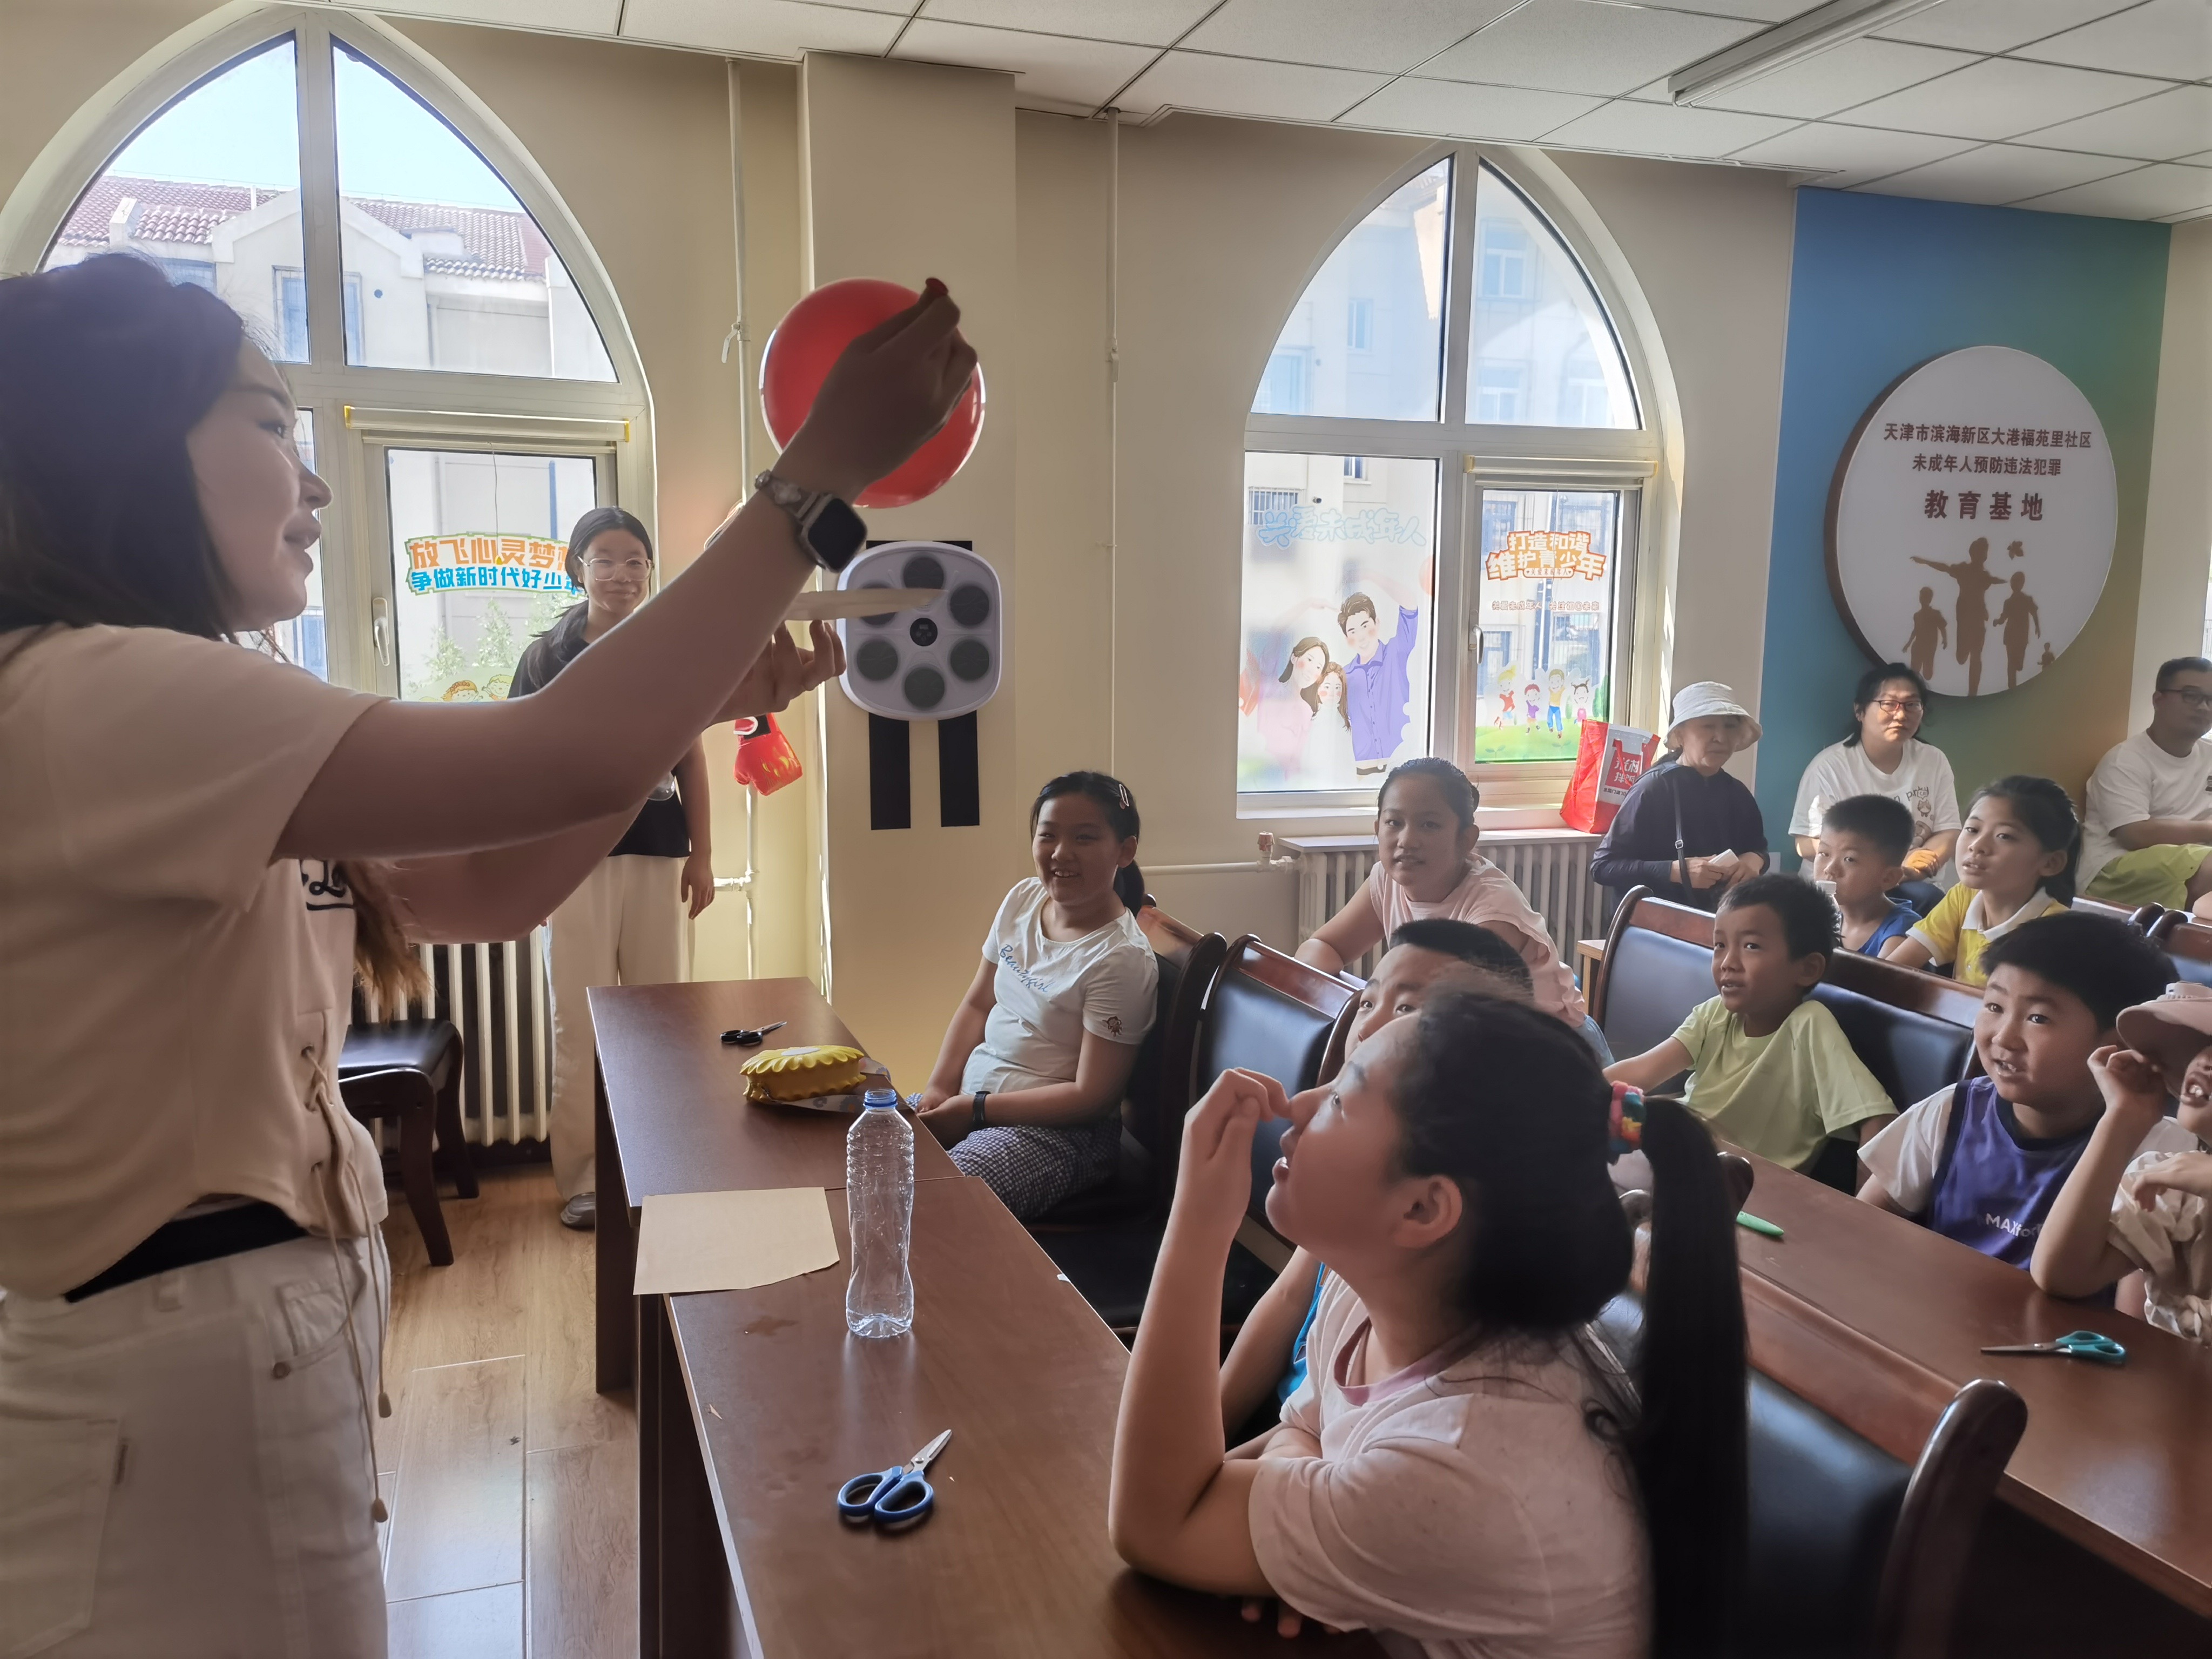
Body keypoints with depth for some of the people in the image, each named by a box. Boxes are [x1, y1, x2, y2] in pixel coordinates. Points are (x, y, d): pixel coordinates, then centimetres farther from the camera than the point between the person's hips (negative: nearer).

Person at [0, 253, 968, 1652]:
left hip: (269, 1344, 10)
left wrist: (694, 705, -1)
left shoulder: (167, 726, 11)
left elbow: (495, 889, 9)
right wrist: (819, 475, -24)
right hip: (184, 1381, -10)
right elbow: (569, 760, -32)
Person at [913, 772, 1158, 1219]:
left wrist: (974, 1110, -17)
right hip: (971, 1092, 8)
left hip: (1058, 1130, -7)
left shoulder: (1122, 959, -20)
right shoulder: (1023, 899, 2)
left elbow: (1091, 1095, -18)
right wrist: (939, 1087, -1)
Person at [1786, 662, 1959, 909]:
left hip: (1909, 886, 5)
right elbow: (1807, 844, -10)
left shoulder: (1934, 761, 8)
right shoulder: (1830, 766, -5)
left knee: (1929, 899, -29)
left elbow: (1948, 833, 6)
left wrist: (1916, 862, -18)